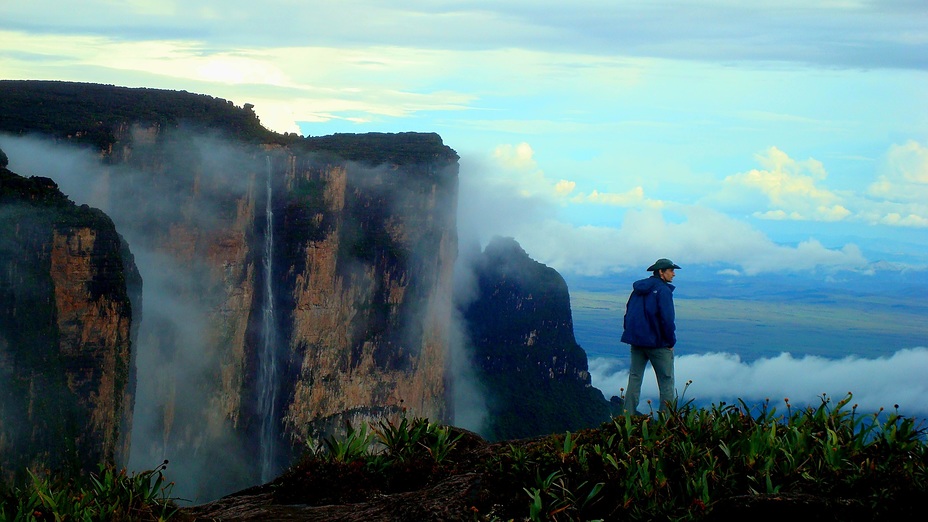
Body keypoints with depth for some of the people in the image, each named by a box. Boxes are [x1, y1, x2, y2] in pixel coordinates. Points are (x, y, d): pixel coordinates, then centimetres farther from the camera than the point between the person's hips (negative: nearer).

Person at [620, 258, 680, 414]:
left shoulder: (638, 289, 12)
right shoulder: (663, 290, -11)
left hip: (636, 341, 7)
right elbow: (667, 319, -16)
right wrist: (671, 342, -7)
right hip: (658, 343, -7)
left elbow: (628, 314, 16)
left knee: (634, 377, 9)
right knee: (666, 381, -1)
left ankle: (628, 414, 4)